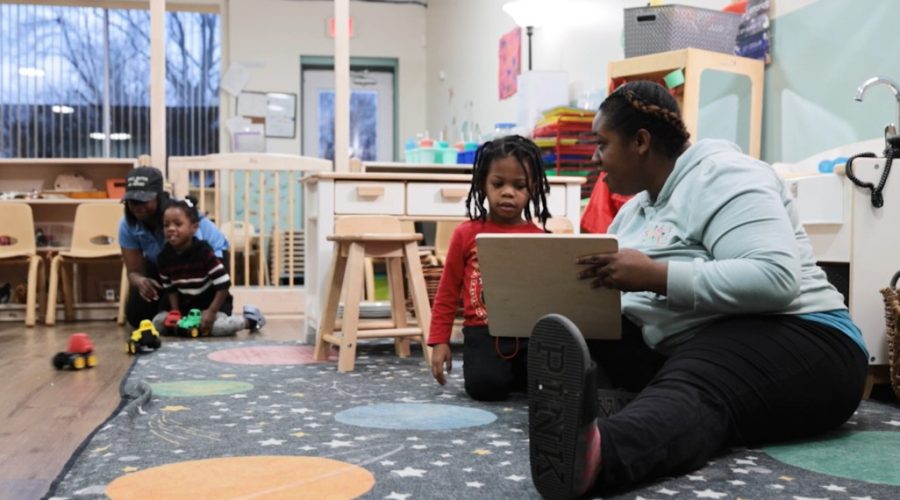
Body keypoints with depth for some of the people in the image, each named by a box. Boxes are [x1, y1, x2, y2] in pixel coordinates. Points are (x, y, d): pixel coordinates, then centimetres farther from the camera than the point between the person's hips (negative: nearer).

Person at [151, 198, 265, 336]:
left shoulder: (204, 251, -22)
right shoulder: (164, 257, -7)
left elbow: (223, 284, -22)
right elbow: (169, 288, 6)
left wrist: (211, 312, -26)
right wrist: (175, 312, -8)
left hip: (212, 301, -5)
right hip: (186, 305, 6)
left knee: (218, 327, -33)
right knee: (158, 322, -9)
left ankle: (250, 318, -3)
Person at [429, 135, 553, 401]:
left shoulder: (540, 239, 6)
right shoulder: (467, 234, 2)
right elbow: (447, 293, 7)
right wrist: (439, 341, 3)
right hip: (483, 332, -2)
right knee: (486, 386, -26)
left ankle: (516, 373, 17)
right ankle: (495, 369, 13)